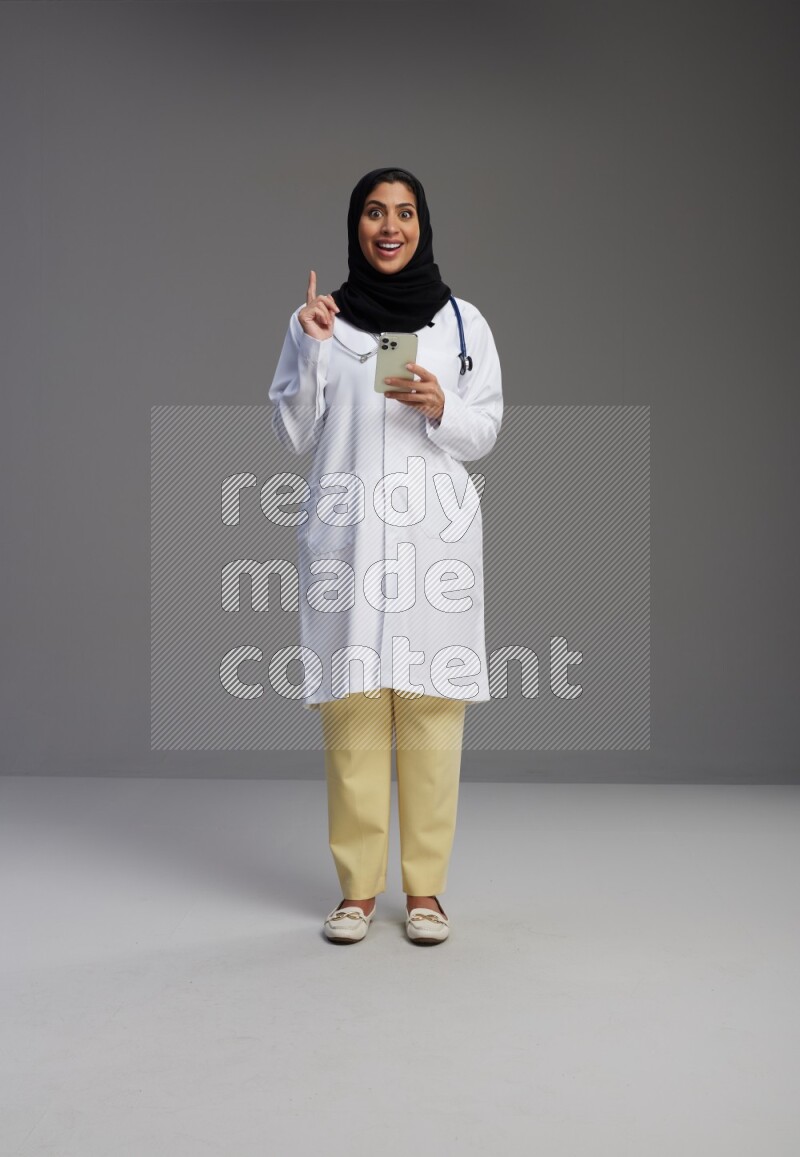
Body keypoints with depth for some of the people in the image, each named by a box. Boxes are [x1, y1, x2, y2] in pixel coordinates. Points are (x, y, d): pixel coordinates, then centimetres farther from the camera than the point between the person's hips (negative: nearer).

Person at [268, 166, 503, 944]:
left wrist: (440, 408, -10)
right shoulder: (317, 320, 9)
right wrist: (312, 347, -6)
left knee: (431, 713, -2)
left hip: (435, 536, 0)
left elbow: (485, 434, 9)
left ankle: (424, 889, 10)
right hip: (346, 535, 0)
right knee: (352, 711, -2)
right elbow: (292, 436, 5)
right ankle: (357, 888, 10)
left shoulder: (463, 321, 9)